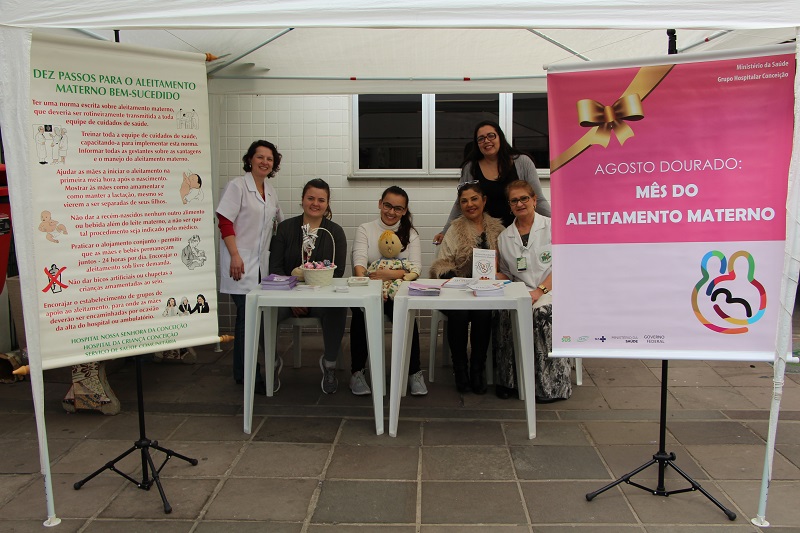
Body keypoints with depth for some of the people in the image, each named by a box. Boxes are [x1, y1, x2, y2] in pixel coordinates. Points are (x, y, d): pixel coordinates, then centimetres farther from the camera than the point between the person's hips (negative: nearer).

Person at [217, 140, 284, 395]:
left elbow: (278, 222, 27)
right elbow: (225, 222, -11)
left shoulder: (270, 191, 15)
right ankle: (251, 377, 2)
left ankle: (241, 372, 22)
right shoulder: (238, 185, -5)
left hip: (261, 264, 7)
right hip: (241, 263, -7)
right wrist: (235, 255, -18)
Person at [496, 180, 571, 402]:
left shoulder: (552, 227, 4)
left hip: (550, 291, -3)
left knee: (542, 312, -36)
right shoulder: (504, 237, 17)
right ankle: (508, 381, -21)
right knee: (507, 314, -31)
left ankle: (551, 385, -26)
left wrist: (539, 291, -16)